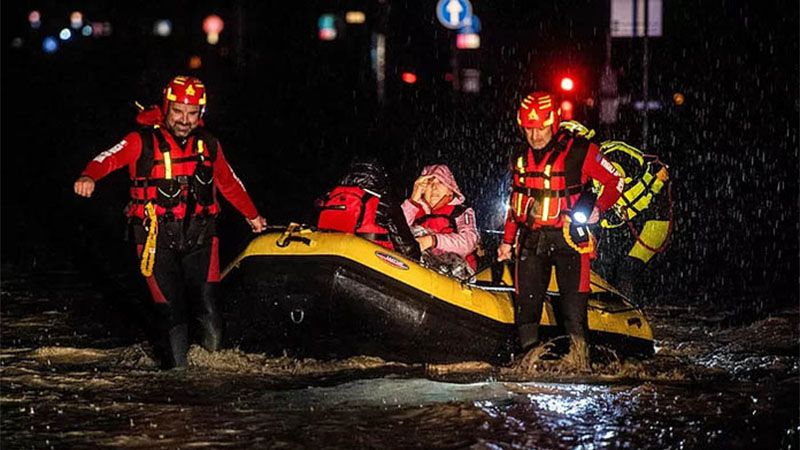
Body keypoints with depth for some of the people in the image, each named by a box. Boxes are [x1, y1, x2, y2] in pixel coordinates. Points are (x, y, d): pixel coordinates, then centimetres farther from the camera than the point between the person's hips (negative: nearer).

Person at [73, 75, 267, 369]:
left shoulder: (208, 145, 10)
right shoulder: (143, 141, -3)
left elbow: (229, 182, 26)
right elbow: (108, 159, -18)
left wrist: (252, 215, 37)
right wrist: (89, 177, -39)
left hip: (199, 237, 3)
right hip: (158, 241, -3)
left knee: (207, 309, -6)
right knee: (170, 309, -8)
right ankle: (175, 367, 6)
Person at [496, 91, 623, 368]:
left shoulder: (579, 151, -6)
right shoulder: (521, 158, 11)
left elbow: (615, 181, 1)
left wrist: (599, 208, -12)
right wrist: (507, 240, 21)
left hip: (569, 238, -5)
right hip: (532, 239, 5)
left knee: (573, 304, -8)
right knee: (526, 302, -3)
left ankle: (580, 361, -2)